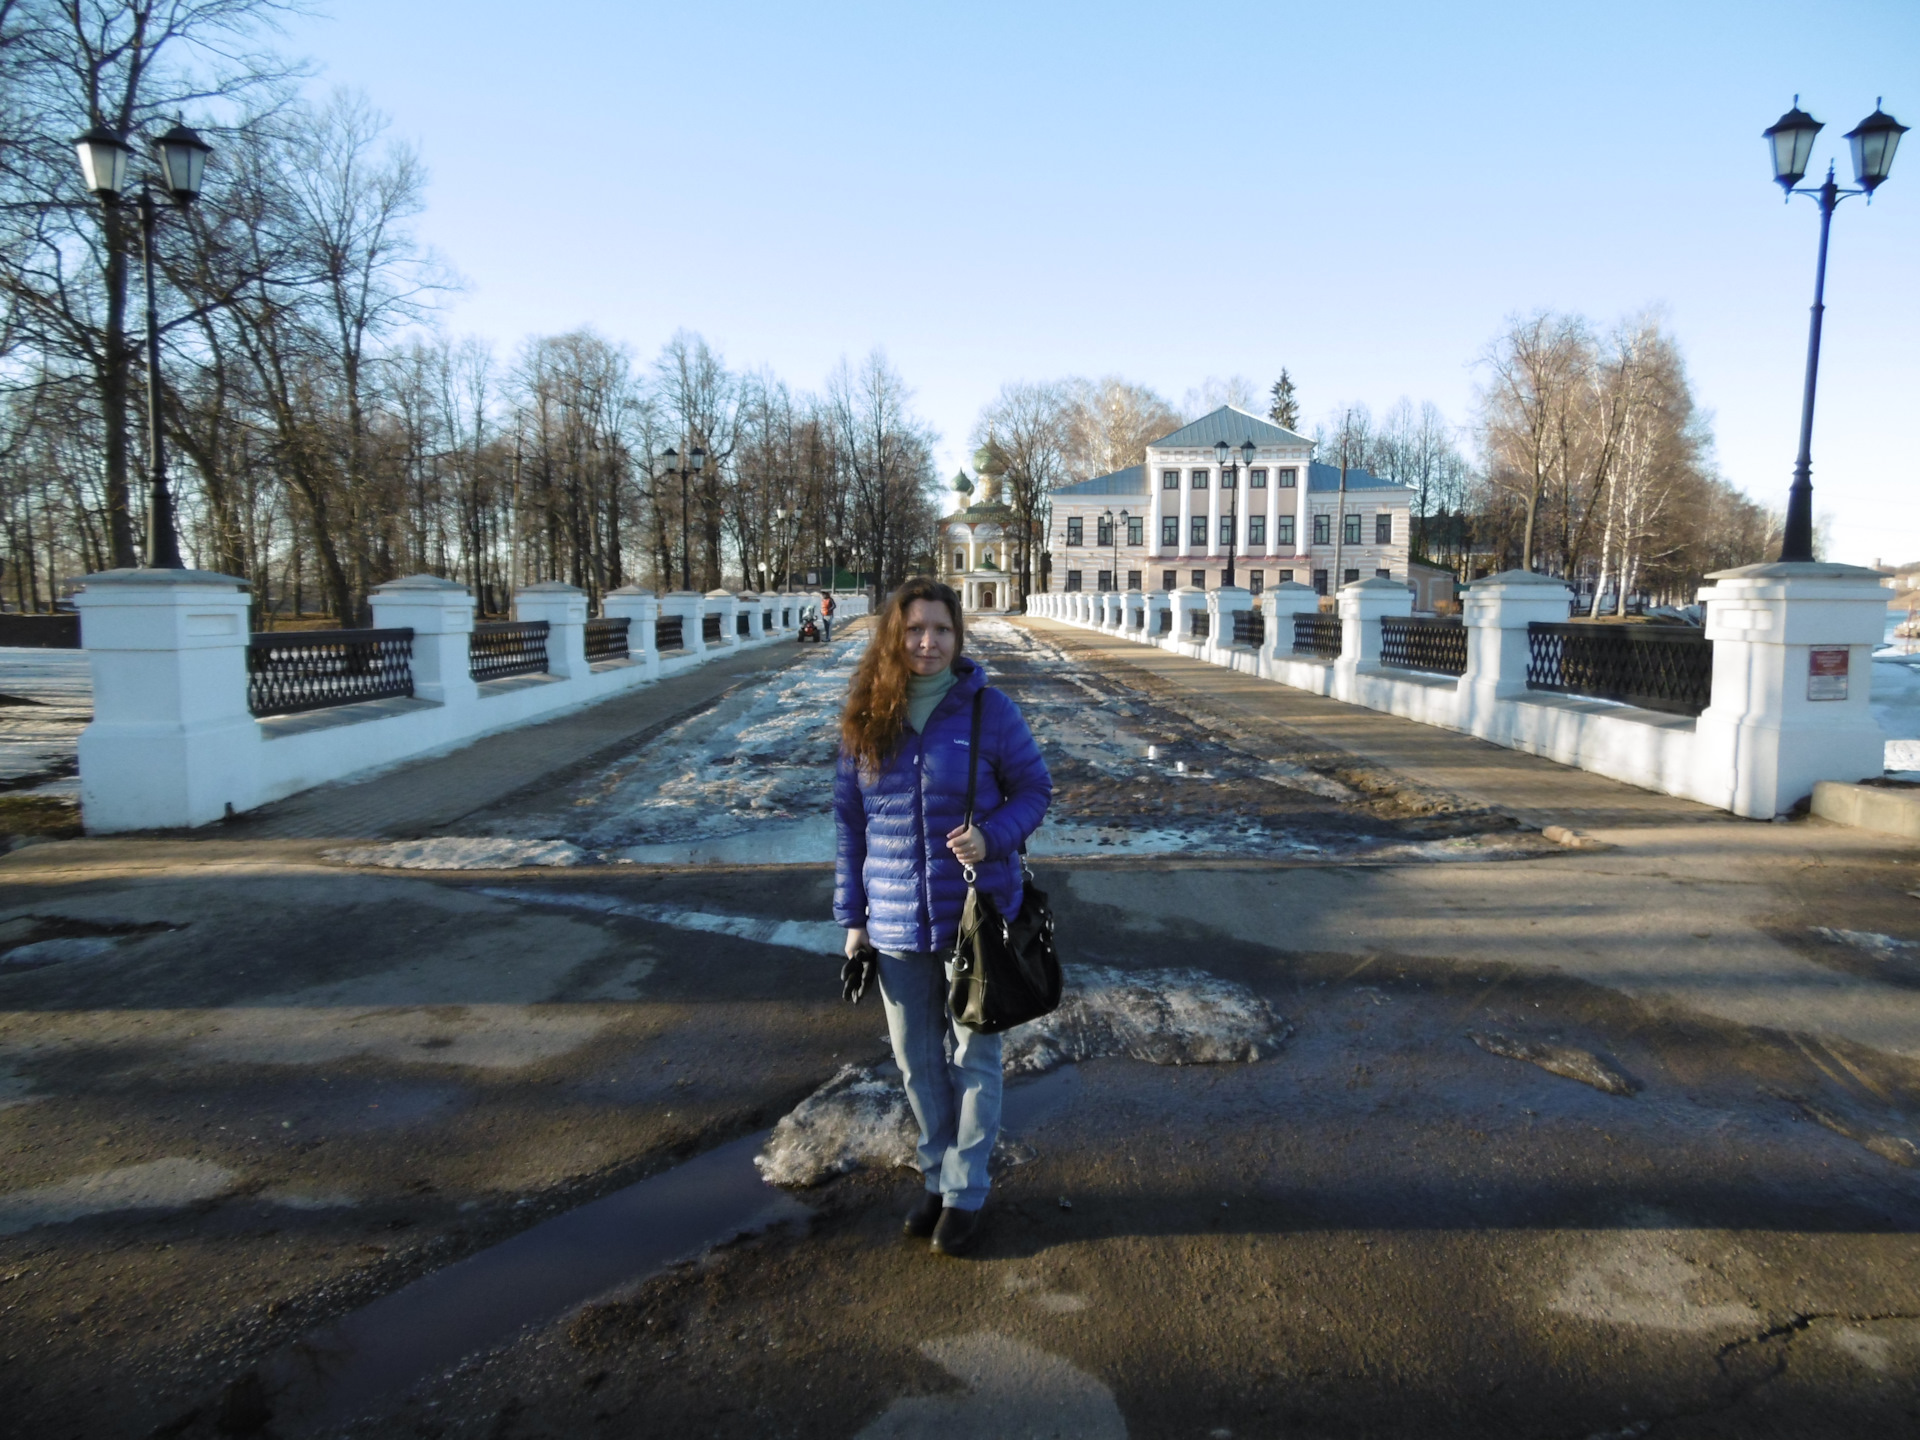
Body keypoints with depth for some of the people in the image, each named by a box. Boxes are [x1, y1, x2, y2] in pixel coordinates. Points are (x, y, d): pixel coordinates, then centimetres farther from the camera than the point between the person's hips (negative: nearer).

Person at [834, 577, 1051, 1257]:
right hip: (897, 923, 3)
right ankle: (938, 1175, 37)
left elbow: (1034, 788, -1)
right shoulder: (866, 719, -1)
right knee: (916, 1060, 16)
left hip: (976, 915, -3)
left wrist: (994, 836, -21)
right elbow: (848, 820, 5)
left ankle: (965, 1193, 28)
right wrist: (852, 917, 4)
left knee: (973, 1059, 11)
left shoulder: (988, 709, -9)